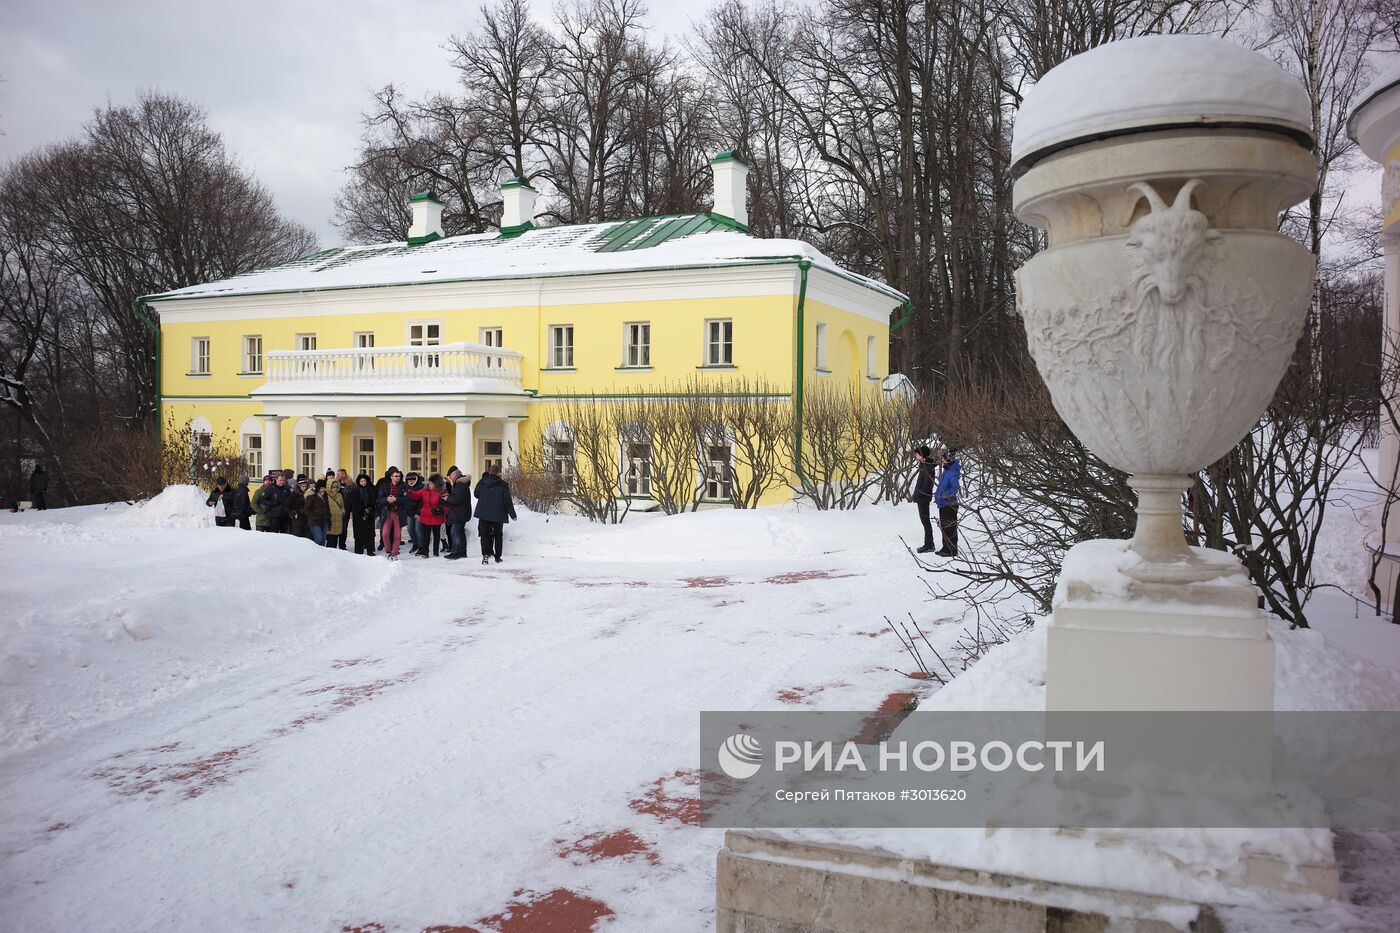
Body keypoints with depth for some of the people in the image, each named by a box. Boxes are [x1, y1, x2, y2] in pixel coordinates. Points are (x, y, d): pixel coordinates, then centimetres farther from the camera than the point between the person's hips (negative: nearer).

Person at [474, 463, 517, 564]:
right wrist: (513, 515, 0)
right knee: (498, 535, 13)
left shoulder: (481, 483, -1)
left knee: (485, 534, 4)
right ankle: (497, 557, 16)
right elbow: (507, 501, -9)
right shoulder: (503, 485, -10)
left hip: (483, 514, 1)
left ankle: (486, 554, -16)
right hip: (498, 515, -1)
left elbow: (476, 494, 16)